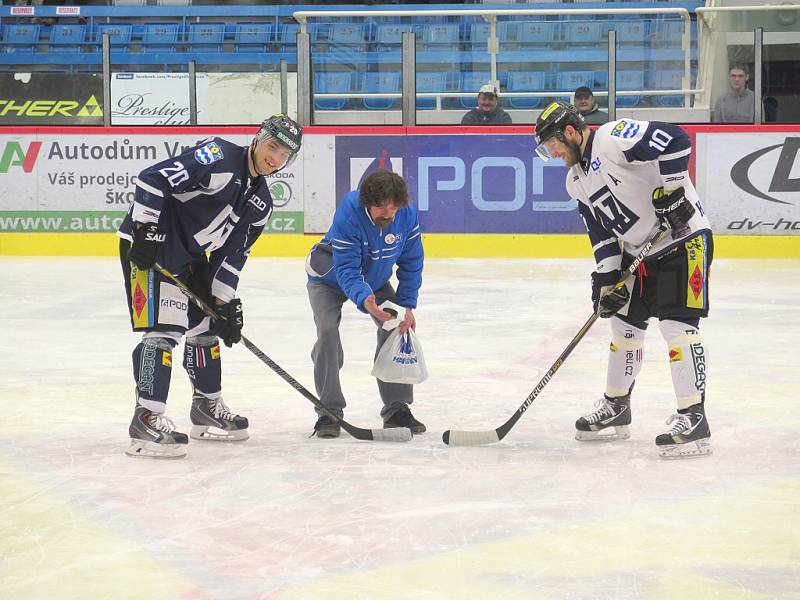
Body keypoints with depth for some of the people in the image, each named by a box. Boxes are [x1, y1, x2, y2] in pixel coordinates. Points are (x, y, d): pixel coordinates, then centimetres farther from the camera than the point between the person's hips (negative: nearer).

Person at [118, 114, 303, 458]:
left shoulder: (260, 203, 8)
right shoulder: (219, 157, -18)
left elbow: (233, 253, 12)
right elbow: (154, 179, -25)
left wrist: (225, 301, 6)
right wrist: (147, 230, -28)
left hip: (191, 256, 10)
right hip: (150, 246, -10)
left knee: (205, 327, 18)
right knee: (164, 329, -17)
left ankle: (207, 407, 35)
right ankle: (146, 420, -19)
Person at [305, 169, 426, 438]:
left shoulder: (407, 215, -25)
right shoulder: (348, 215, -39)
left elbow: (411, 262, -11)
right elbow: (347, 269, -40)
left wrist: (407, 305, -15)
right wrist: (364, 300, -57)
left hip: (374, 279, 4)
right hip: (331, 277, -4)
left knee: (396, 328, -9)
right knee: (328, 329, -24)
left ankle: (397, 408, 1)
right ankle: (329, 411, -17)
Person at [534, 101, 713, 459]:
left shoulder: (614, 138, -19)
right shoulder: (577, 181, 11)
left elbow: (676, 141, -28)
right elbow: (601, 232, 11)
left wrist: (670, 192, -27)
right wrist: (606, 278, 1)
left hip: (683, 238, -10)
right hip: (638, 253, 10)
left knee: (677, 324, -16)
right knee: (624, 324, 15)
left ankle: (693, 419, -14)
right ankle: (615, 409, 30)